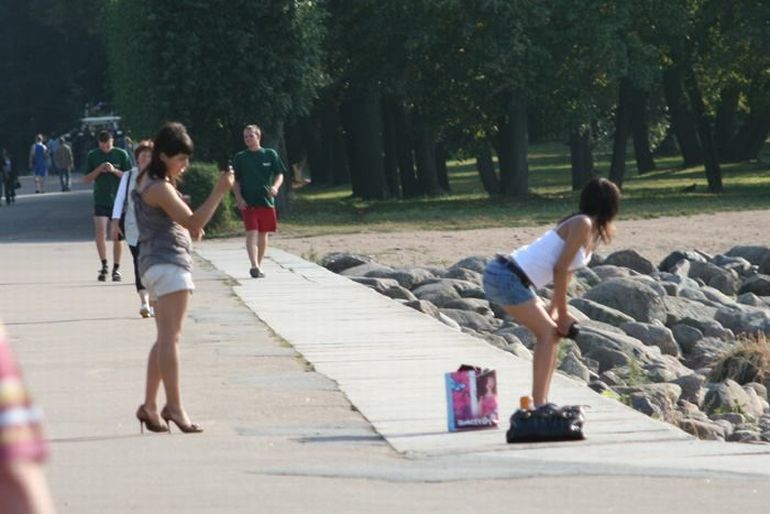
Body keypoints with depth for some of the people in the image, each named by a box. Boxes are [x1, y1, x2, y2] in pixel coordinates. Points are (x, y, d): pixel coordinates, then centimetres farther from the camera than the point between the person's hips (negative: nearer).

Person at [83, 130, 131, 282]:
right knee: (100, 234, -11)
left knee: (117, 236, 3)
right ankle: (104, 265, 5)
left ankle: (116, 269, 11)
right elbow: (87, 179, 5)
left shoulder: (121, 154, 0)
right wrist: (99, 170, -12)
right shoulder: (92, 156, 4)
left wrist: (114, 170, -16)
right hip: (100, 200, 1)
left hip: (118, 200, -1)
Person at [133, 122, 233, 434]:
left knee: (165, 339, 14)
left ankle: (149, 406, 15)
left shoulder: (147, 180, 15)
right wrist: (219, 191, -25)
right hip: (168, 263, -11)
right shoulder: (160, 189, -15)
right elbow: (194, 222, -22)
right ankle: (174, 406, -19)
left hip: (156, 264, 11)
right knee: (170, 337, -14)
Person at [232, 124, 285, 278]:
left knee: (263, 234, 8)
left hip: (267, 201, 2)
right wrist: (239, 198, -7)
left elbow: (279, 175, 5)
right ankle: (255, 266, -24)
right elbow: (235, 181, 7)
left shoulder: (270, 154, 5)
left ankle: (258, 266, 20)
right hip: (248, 203, -2)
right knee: (251, 233, -14)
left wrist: (275, 186, -16)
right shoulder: (240, 158, 4)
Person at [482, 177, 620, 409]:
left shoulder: (594, 233, 15)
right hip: (505, 277, -10)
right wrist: (562, 313, -9)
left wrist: (554, 310, 11)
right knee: (548, 332, -10)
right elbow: (560, 269, -16)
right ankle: (539, 405, -13)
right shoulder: (582, 225, -13)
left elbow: (565, 273, 19)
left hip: (507, 277, 10)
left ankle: (541, 403, 14)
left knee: (551, 332, 12)